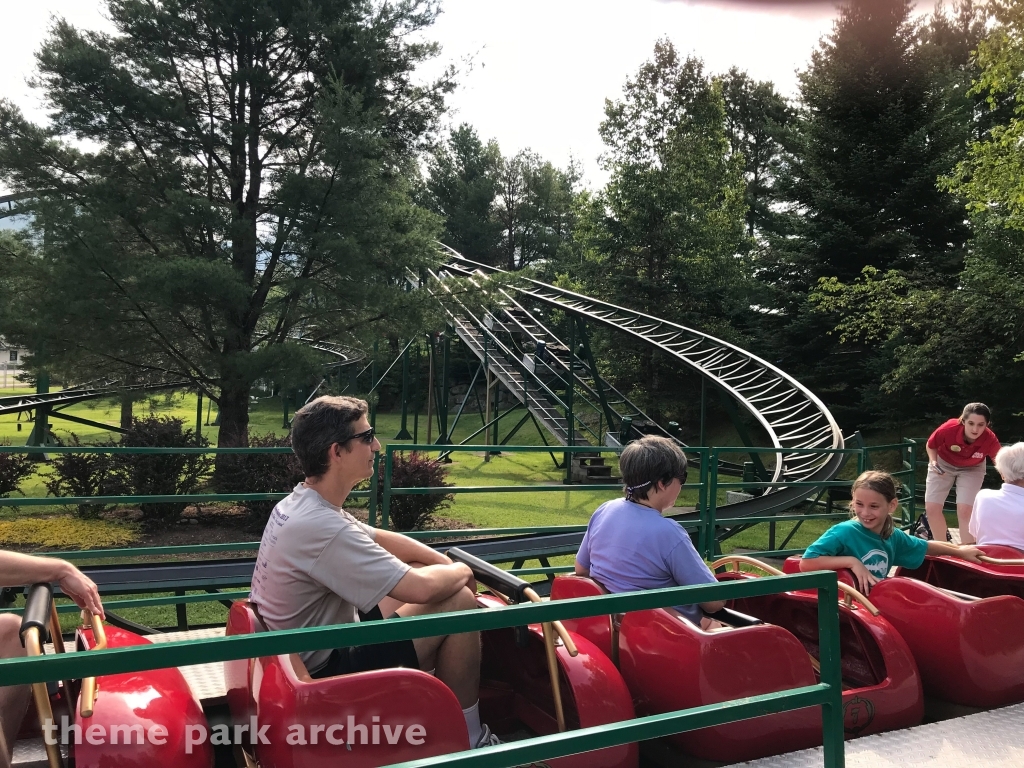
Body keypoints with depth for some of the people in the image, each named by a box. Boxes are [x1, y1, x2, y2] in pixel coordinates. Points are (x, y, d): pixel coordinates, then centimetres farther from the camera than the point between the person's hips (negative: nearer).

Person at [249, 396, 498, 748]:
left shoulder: (300, 504, 1)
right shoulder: (323, 527, -31)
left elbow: (383, 539, 13)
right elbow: (421, 589, -27)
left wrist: (446, 564, 2)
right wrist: (460, 571, -6)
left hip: (307, 648, 10)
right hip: (325, 669, -10)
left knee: (422, 572, 14)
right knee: (461, 600, -10)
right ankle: (469, 739, 7)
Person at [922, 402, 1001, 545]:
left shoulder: (990, 440, -35)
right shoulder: (948, 429, -36)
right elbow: (930, 446, -13)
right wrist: (933, 461, -28)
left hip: (971, 469, -1)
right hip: (943, 464, 1)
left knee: (965, 511, -14)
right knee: (931, 508, -2)